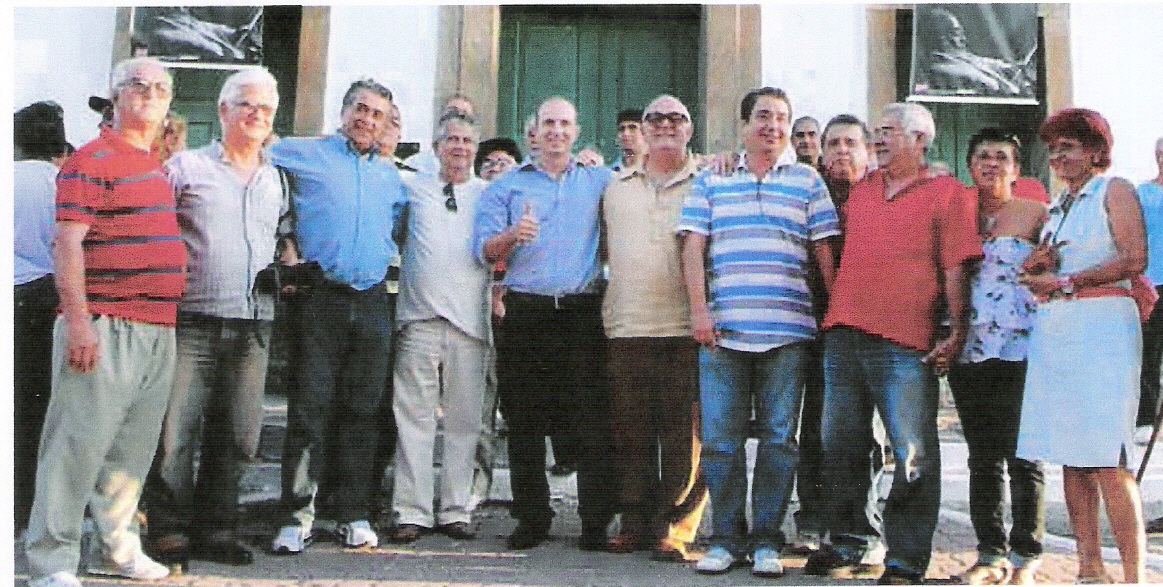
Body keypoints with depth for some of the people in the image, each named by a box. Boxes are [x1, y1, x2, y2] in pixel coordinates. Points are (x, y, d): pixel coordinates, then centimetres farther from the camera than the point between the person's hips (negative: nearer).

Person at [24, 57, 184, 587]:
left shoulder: (156, 169, 20)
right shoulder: (93, 160, -5)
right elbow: (67, 244, -13)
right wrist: (78, 320, -20)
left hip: (159, 331, 8)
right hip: (106, 329, -8)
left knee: (134, 448, 13)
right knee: (80, 443, -4)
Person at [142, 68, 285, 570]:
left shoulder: (276, 180, 18)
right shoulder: (186, 167, 5)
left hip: (253, 327, 4)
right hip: (192, 321, -4)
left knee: (236, 437, 7)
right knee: (175, 433, -4)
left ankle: (214, 530, 17)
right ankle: (169, 533, 6)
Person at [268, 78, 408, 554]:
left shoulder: (391, 175, 19)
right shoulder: (305, 154, 7)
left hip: (373, 302, 4)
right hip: (321, 298, -4)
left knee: (363, 411, 5)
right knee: (310, 406, -7)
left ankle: (355, 514, 12)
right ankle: (297, 515, -3)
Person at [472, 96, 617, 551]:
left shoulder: (599, 181, 16)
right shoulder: (507, 185, 14)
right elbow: (483, 249, 5)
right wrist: (512, 236, -16)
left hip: (583, 311, 0)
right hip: (525, 312, 0)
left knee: (593, 422, -6)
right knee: (525, 423, 0)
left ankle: (596, 522, 0)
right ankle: (532, 520, 9)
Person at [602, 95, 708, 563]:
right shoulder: (616, 187, 18)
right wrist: (608, 310, 16)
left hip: (685, 330, -3)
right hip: (626, 328, 3)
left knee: (684, 435, -3)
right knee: (631, 432, 6)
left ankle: (675, 528, 5)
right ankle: (635, 522, 16)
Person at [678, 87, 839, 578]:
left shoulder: (807, 182, 12)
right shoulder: (711, 183, 13)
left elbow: (824, 251, 10)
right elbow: (693, 248, 6)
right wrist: (698, 310, -4)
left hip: (787, 332, 0)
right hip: (722, 330, 0)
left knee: (778, 438, 3)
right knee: (720, 438, 0)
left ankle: (766, 541, 12)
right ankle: (725, 538, 12)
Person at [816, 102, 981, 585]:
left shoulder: (947, 192, 4)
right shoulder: (860, 189, 19)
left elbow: (955, 269, -2)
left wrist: (956, 332, -9)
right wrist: (832, 315, 18)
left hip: (905, 342, -6)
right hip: (842, 334, 6)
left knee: (914, 455, -4)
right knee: (841, 445, 10)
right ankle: (847, 540, 23)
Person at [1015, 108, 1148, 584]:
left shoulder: (1114, 190, 3)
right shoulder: (1057, 205, 23)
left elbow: (1134, 259, -9)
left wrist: (1065, 282, -8)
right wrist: (1037, 266, 3)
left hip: (1101, 324, -7)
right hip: (1052, 330, 7)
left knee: (1106, 460, -12)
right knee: (1070, 457, 4)